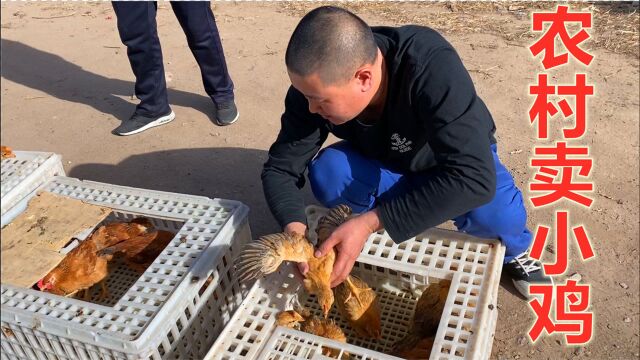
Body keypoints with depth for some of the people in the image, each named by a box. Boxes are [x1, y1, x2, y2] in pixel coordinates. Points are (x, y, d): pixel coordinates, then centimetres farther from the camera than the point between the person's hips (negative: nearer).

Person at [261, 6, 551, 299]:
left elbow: (474, 177, -47)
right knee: (326, 174, -27)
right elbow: (281, 168, -20)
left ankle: (512, 252, 4)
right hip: (382, 161, 3)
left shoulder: (431, 66, -41)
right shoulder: (315, 87, -28)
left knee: (494, 217, -31)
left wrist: (370, 222, -49)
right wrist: (295, 230, -40)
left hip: (457, 154, -2)